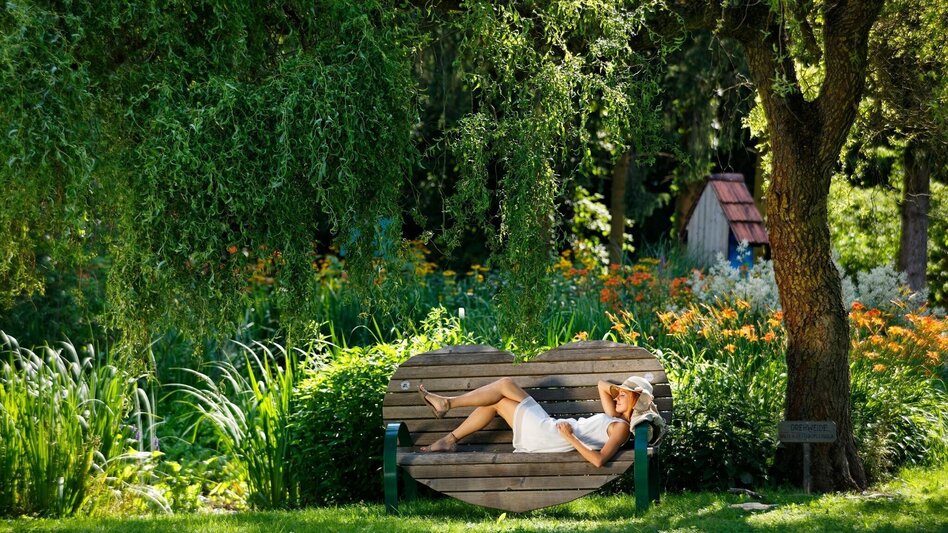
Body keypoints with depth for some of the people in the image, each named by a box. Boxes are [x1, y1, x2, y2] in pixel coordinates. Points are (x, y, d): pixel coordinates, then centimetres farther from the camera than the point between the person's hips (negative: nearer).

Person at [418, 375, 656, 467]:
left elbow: (599, 460, -32)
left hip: (542, 436, -9)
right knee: (495, 402, 16)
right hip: (547, 428, 9)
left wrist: (571, 438, -30)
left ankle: (446, 403, 10)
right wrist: (621, 391, 10)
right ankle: (450, 440, 19)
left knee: (505, 384, -1)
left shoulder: (621, 427, -15)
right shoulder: (614, 418, 11)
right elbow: (602, 386, 26)